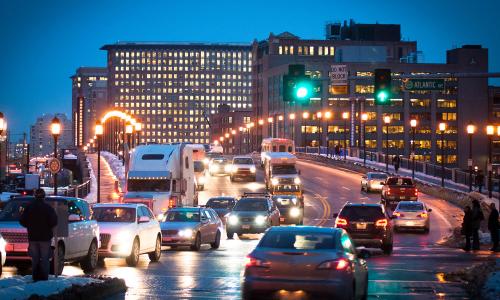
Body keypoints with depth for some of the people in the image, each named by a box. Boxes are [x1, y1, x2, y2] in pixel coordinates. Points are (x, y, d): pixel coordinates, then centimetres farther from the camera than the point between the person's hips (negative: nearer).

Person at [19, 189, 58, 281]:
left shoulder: (29, 207, 2)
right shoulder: (48, 208, -7)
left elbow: (22, 221, 1)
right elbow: (54, 221, -13)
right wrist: (48, 227, 6)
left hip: (32, 237, 3)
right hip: (45, 237, -3)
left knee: (35, 259, 10)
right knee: (44, 259, 2)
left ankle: (35, 277, 7)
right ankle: (44, 277, -3)